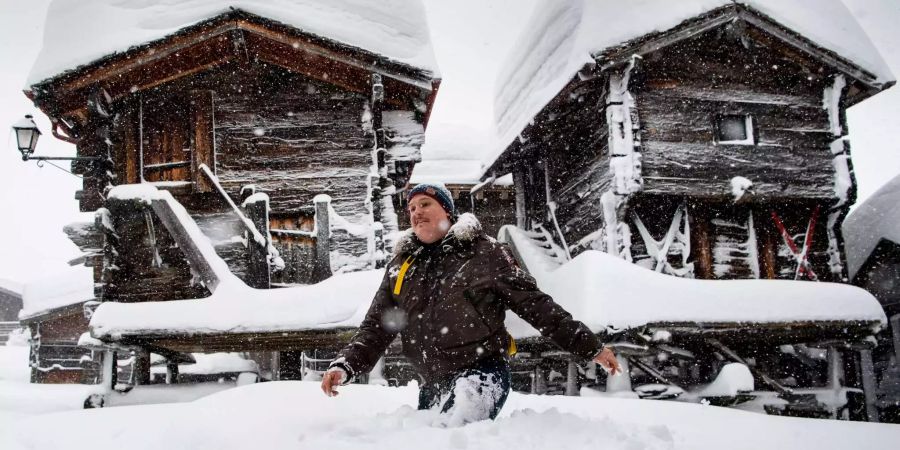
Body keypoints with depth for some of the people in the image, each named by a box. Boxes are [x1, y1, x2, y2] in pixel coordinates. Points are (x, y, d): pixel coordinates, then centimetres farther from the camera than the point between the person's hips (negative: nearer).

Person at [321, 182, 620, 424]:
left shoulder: (483, 253, 0)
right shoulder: (401, 267, 12)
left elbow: (535, 304, 1)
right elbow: (375, 328, 11)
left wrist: (590, 347, 0)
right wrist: (344, 366, -7)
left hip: (481, 372, -6)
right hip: (432, 385, 6)